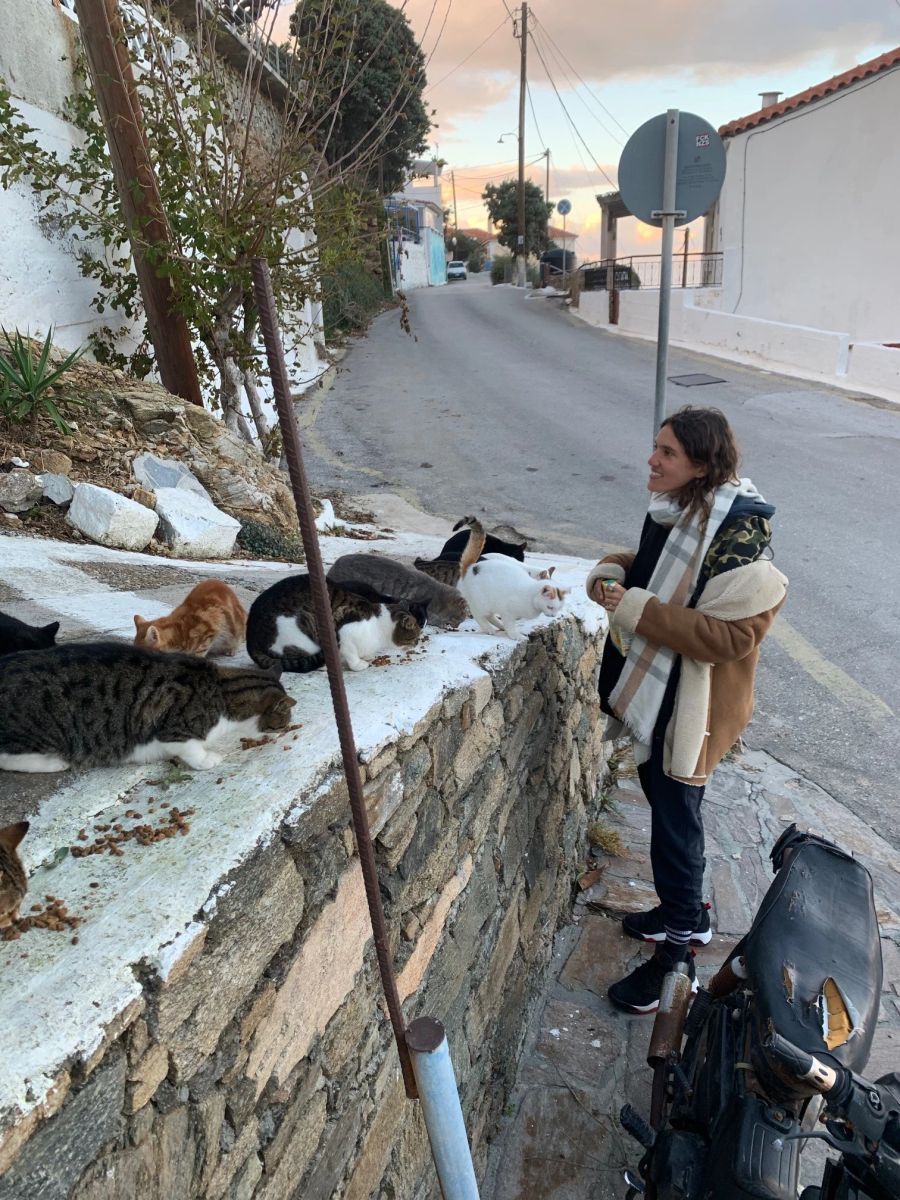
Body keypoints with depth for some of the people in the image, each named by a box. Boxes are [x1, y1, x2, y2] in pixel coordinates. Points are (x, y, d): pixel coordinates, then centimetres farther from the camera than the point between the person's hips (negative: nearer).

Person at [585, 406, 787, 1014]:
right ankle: (687, 910, 45)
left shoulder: (735, 535, -25)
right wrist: (615, 569, -5)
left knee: (674, 814, 4)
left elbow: (731, 635, -28)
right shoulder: (675, 510, 2)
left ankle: (678, 951, 24)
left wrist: (634, 608, -28)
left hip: (695, 703, -9)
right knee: (660, 794, 22)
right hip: (658, 688, 9)